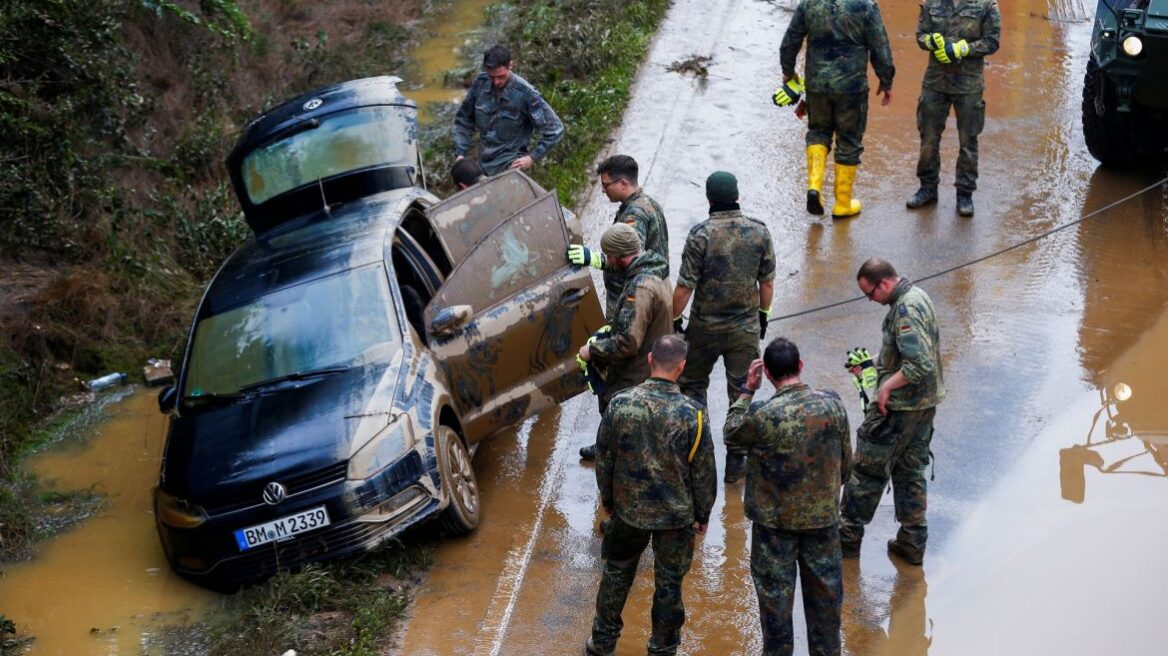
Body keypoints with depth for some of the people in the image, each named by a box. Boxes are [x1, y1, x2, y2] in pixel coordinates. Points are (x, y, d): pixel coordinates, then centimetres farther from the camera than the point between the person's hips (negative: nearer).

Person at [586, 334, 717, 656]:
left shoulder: (620, 404, -15)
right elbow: (704, 472, -11)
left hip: (628, 509, 2)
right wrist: (702, 514, 5)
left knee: (616, 571, 23)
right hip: (676, 515, -2)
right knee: (668, 584, 14)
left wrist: (607, 498, 14)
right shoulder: (692, 415, -21)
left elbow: (604, 459, -3)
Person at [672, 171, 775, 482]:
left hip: (705, 326, -2)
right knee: (742, 392, 11)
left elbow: (685, 286, -14)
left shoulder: (700, 234, -16)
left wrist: (675, 319, 1)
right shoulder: (759, 231, -6)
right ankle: (736, 460, 16)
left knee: (693, 383, 19)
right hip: (746, 328, 2)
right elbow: (767, 281, 2)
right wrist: (763, 314, 17)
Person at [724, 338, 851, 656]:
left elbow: (731, 433, -3)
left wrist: (747, 391, 1)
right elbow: (846, 461, 0)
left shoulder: (764, 415, -24)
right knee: (825, 589, 18)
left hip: (775, 521, -3)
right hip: (823, 516, 3)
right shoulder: (833, 405, -12)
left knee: (775, 592, 13)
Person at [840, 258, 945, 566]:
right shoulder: (917, 296, 8)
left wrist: (887, 386, -20)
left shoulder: (905, 309, -24)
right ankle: (912, 542, 22)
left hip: (900, 405, -10)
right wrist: (876, 363, 14)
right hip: (925, 402, 10)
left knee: (868, 468, 5)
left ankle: (848, 536, 16)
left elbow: (920, 365, -31)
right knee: (911, 471, 17)